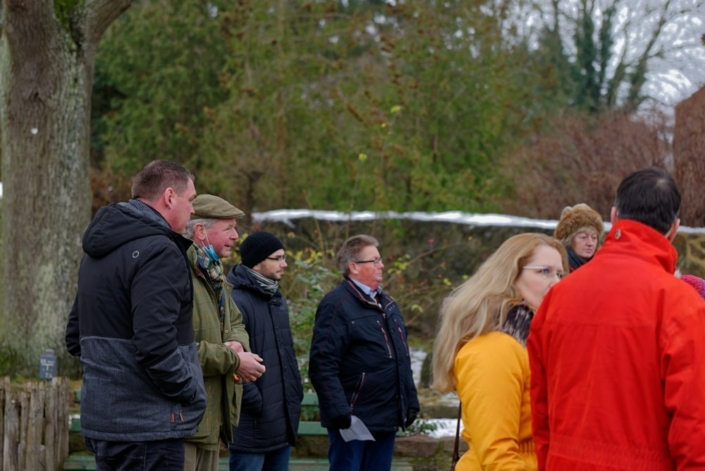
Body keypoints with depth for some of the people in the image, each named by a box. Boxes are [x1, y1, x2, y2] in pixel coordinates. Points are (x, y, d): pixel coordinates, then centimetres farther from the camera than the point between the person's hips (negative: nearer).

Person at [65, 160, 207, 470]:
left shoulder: (99, 252, 16)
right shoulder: (158, 252, -16)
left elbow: (75, 338, 23)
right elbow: (155, 345, -25)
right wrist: (192, 392, -12)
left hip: (100, 419, 10)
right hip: (147, 425, -10)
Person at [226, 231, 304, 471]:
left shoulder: (277, 299, 16)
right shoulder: (237, 301, -16)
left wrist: (296, 392, 14)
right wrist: (254, 401, -18)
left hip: (282, 422, 9)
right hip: (252, 424, -9)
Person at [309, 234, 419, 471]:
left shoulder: (387, 303, 16)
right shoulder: (337, 305, -12)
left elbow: (401, 358, 23)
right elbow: (322, 365, -19)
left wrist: (410, 400, 17)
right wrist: (339, 411, -24)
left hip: (387, 417, 8)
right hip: (353, 420, -8)